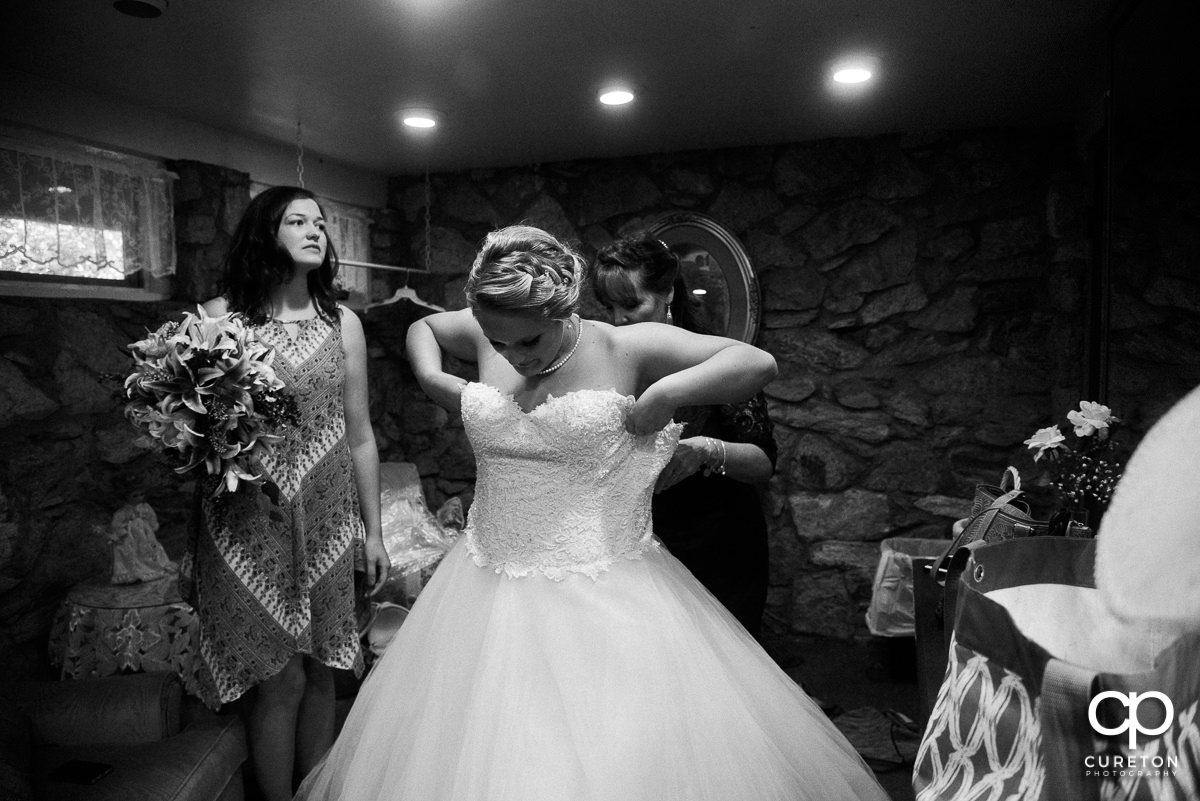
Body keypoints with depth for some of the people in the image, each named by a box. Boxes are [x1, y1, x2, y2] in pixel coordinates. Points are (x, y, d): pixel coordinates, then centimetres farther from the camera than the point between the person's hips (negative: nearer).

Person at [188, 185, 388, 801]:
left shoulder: (341, 322, 5)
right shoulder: (218, 316, -3)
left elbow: (360, 436, 8)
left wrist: (373, 531, 10)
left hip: (327, 524, 3)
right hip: (248, 527, -2)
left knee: (321, 673, 11)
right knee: (278, 680, 3)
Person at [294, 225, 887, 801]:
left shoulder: (626, 348, -11)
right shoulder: (485, 334, 2)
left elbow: (759, 363, -14)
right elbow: (421, 327, 23)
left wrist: (665, 393, -21)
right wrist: (434, 382, 6)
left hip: (603, 598, -4)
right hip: (490, 591, 5)